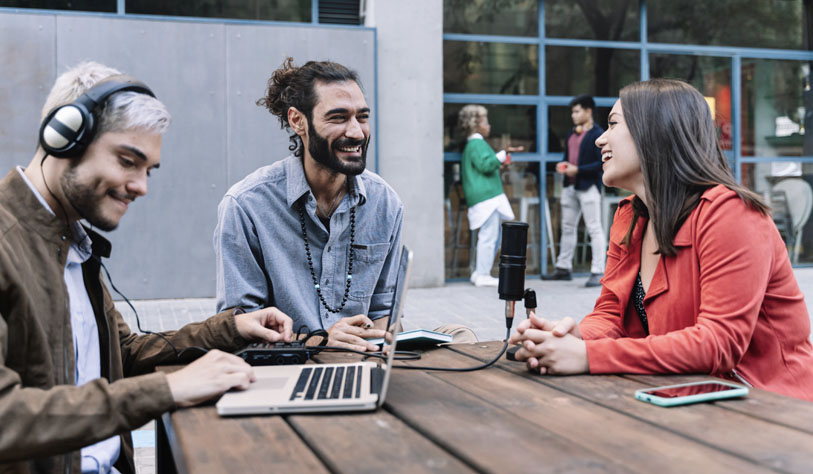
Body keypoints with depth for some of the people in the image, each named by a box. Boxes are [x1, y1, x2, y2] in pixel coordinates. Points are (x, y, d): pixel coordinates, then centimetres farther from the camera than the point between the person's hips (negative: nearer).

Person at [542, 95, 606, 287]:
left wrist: (578, 170, -18)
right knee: (568, 227, 12)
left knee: (594, 229, -4)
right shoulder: (571, 134, 16)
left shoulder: (597, 134, -8)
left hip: (588, 186, -8)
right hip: (570, 186, 8)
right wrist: (562, 165, 3)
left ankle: (598, 272, -2)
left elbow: (602, 163, -14)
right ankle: (563, 268, 20)